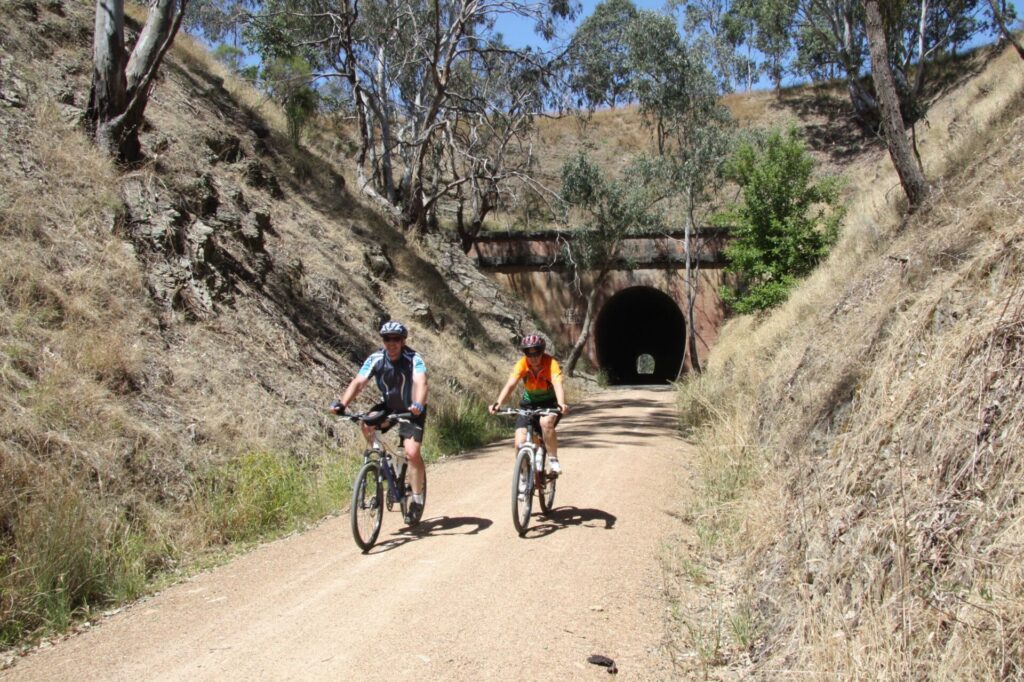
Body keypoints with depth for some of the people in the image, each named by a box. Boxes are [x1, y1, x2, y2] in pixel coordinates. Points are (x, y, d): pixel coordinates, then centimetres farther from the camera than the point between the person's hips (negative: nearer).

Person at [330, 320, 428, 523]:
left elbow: (421, 382, -41)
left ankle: (417, 499, 1)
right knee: (366, 425, -25)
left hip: (411, 410, -4)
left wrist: (418, 405, -61)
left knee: (412, 453, -18)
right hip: (388, 406, 4)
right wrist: (342, 403, -42)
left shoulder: (413, 359, -25)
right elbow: (358, 382, -26)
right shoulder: (376, 359, -17)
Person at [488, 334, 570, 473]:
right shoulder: (522, 364, -19)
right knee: (520, 443, -14)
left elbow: (558, 385, -38)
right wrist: (498, 403, -47)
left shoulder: (551, 363, -24)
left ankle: (553, 460, -15)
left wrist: (561, 404, -57)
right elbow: (510, 385, -30)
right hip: (529, 404, 2)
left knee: (546, 422, -35)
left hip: (550, 403, -2)